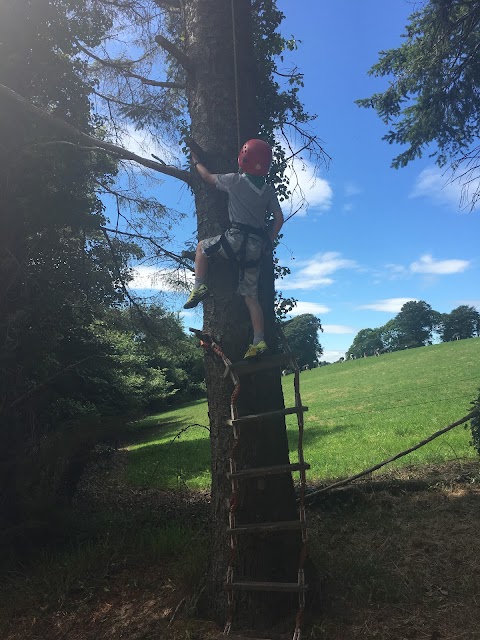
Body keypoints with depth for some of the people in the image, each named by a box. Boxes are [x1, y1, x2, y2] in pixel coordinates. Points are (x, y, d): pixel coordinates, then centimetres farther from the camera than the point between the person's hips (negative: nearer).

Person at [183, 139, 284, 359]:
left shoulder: (236, 180, 2)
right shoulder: (269, 190, 13)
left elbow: (208, 177, 18)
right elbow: (279, 218, 10)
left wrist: (196, 162, 37)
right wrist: (268, 241, 19)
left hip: (237, 238, -5)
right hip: (257, 246, 5)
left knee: (202, 246, 24)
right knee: (250, 295, 9)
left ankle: (199, 286, 8)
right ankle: (259, 341, 5)